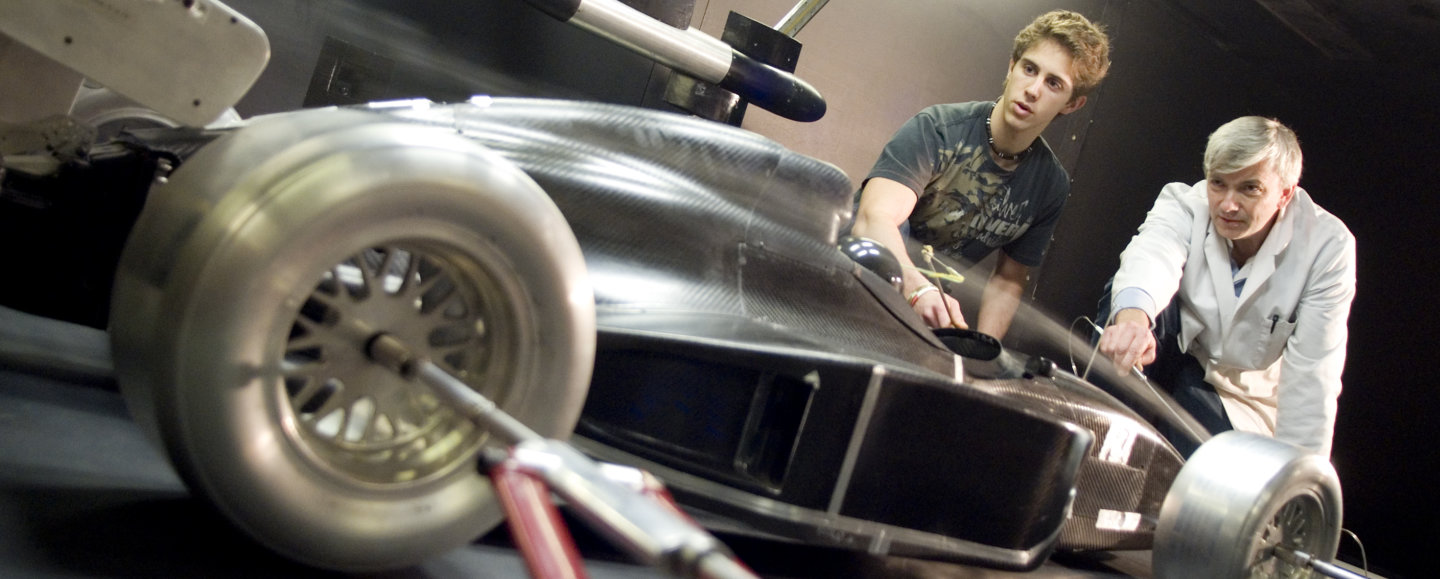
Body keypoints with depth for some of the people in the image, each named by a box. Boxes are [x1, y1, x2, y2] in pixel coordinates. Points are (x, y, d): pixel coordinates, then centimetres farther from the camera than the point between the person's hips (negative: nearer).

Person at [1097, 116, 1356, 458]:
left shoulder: (1329, 244, -19)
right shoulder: (1184, 204, -19)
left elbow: (1312, 372, -20)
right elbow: (1152, 255, -43)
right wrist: (1133, 316, -66)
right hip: (1181, 361, 1)